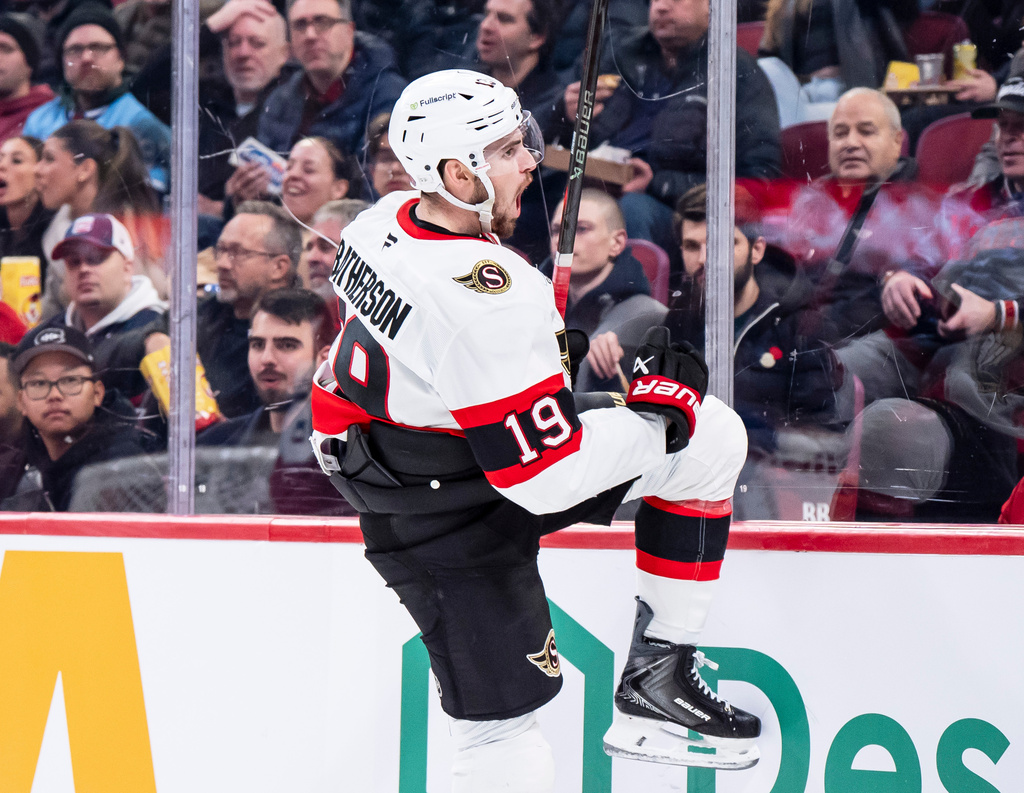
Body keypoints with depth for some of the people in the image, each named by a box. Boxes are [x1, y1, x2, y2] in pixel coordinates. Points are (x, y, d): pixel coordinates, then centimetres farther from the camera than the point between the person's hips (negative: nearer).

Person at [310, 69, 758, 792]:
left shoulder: (388, 221, -4)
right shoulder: (488, 301, -32)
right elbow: (545, 479, -29)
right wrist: (662, 410, -16)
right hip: (454, 534, -9)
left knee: (715, 438, 6)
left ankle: (655, 679, 10)